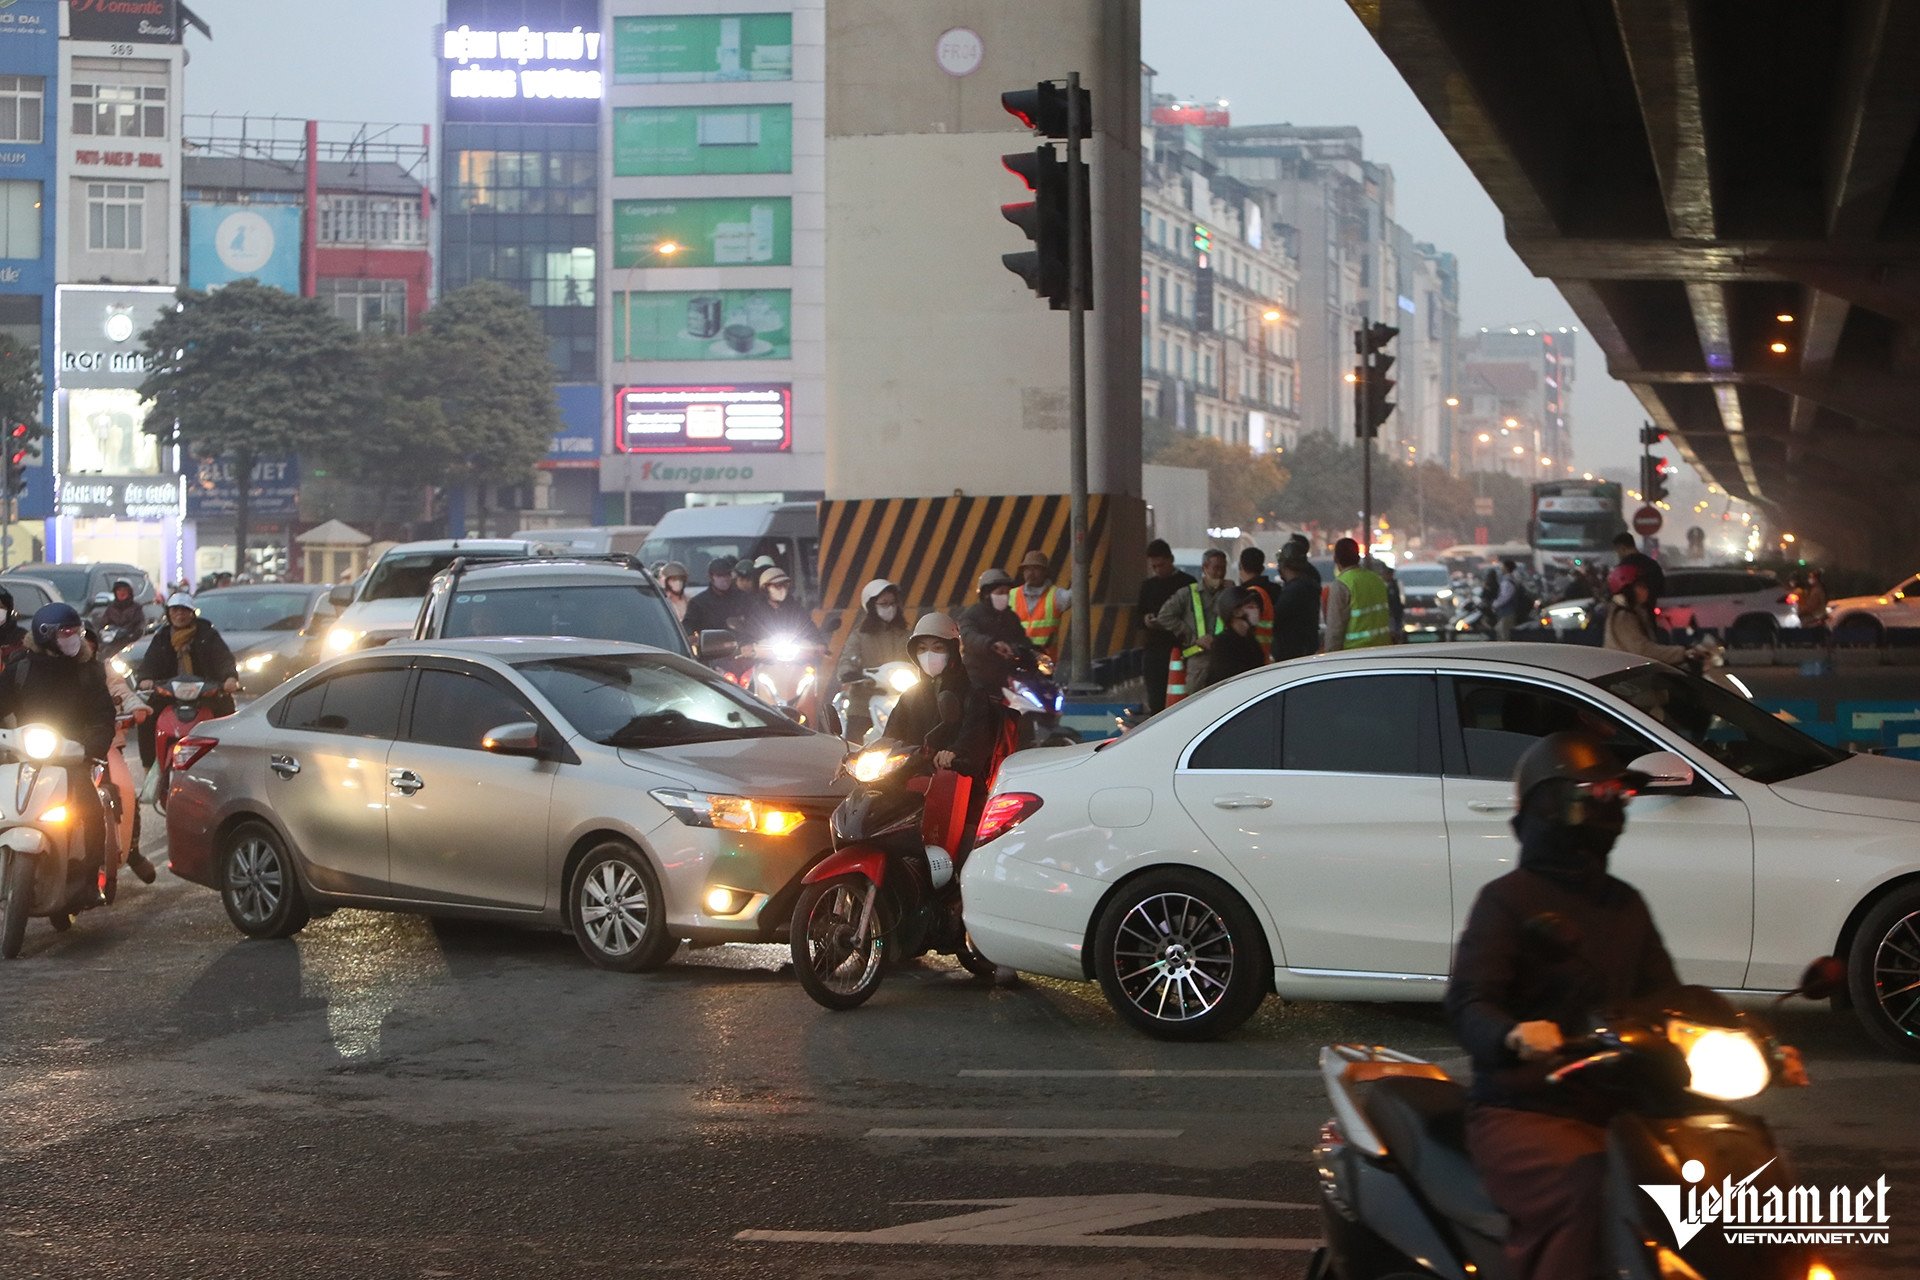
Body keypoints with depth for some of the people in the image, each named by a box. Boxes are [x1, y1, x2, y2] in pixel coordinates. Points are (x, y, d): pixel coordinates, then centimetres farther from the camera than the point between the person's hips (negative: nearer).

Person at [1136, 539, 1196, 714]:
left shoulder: (1187, 583, 1)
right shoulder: (1147, 585, 17)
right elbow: (1137, 613, 21)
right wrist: (1145, 619, -2)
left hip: (1179, 648, -4)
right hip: (1153, 649, 4)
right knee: (1155, 702, 2)